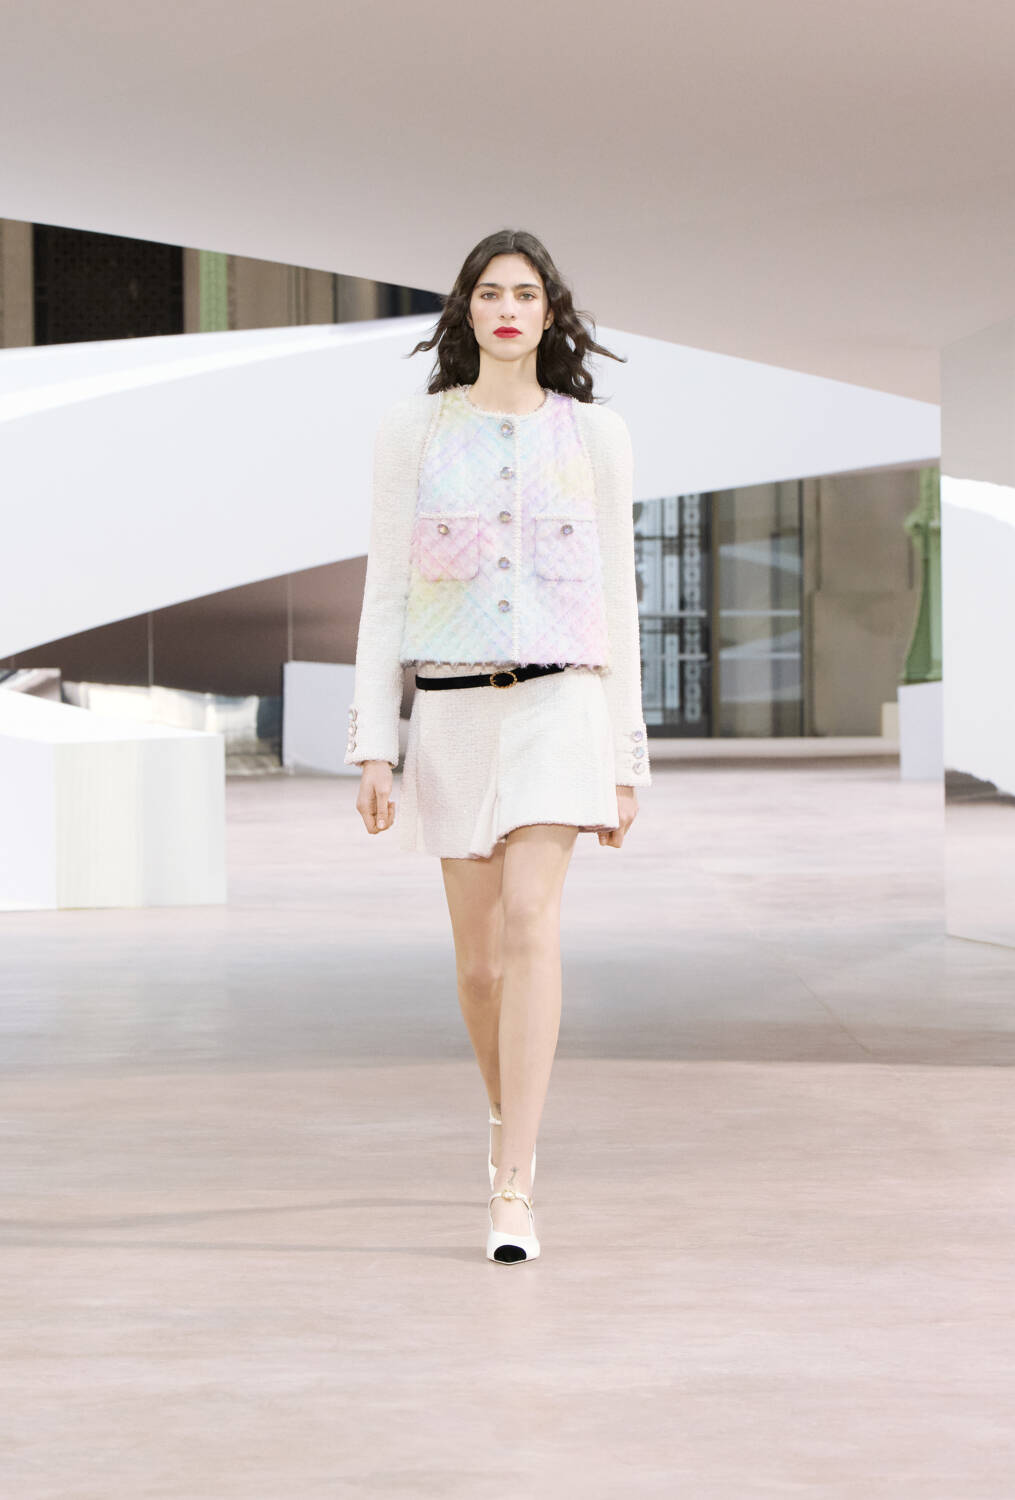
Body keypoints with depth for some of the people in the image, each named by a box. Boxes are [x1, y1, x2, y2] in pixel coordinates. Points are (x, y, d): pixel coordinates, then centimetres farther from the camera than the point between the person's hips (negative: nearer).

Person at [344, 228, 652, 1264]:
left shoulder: (594, 435, 5)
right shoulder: (411, 431, 5)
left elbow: (616, 598, 7)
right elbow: (385, 592, 4)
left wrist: (626, 761, 5)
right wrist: (372, 742, -4)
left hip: (560, 702, -1)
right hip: (454, 710, 2)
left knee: (531, 922, -19)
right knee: (478, 956, 9)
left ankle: (512, 1192, -21)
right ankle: (509, 1118, 39)